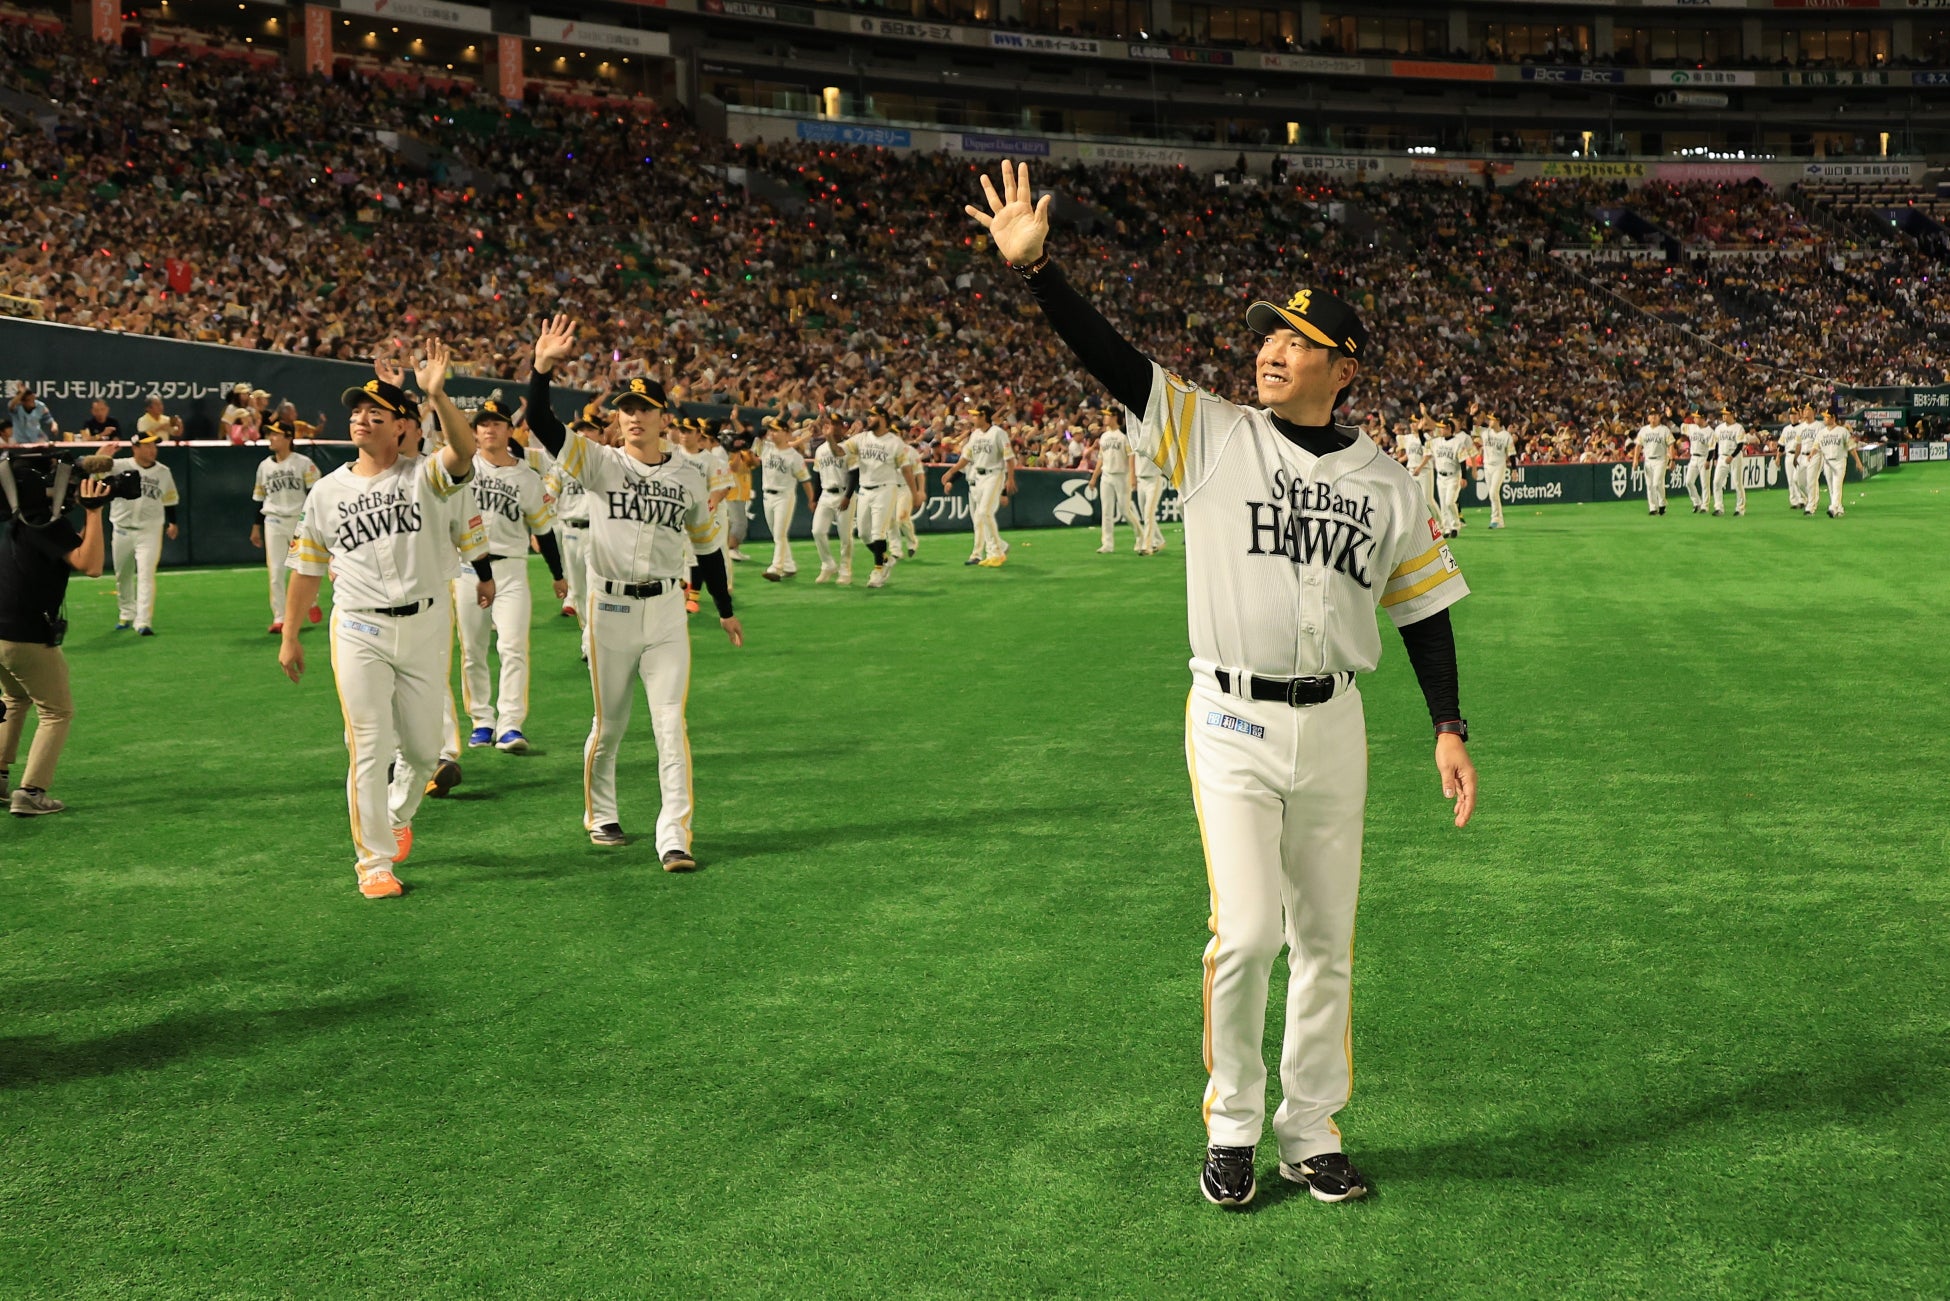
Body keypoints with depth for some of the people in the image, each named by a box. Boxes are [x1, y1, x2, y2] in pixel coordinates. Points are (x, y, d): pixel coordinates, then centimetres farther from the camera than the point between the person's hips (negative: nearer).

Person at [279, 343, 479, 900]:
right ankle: (374, 862, 8)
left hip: (426, 626, 0)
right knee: (369, 749, -2)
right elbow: (307, 568, 14)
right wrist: (289, 637, 15)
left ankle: (398, 816, 41)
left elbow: (464, 451, -25)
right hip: (359, 632, 0)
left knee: (424, 745, 10)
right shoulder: (326, 492, 6)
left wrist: (437, 395, -40)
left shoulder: (424, 475, -1)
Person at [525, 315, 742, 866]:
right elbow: (540, 423, -13)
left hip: (666, 612, 1)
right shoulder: (600, 463, 1)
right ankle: (600, 815, 31)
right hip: (610, 608, -1)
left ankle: (675, 836, -7)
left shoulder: (688, 475, 8)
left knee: (670, 722, -6)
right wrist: (542, 367, -28)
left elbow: (707, 544, 17)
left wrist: (725, 609, 20)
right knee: (609, 723, 10)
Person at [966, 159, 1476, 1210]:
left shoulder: (1389, 488, 7)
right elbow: (1109, 358, -10)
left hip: (1333, 727, 3)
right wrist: (1032, 267, -22)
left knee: (1326, 941, 9)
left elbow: (1424, 612, 11)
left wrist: (1449, 730, 3)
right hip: (1233, 724, -3)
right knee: (1248, 930, -9)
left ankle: (1309, 1130, 24)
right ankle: (1231, 1123, 12)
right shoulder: (1212, 436, 0)